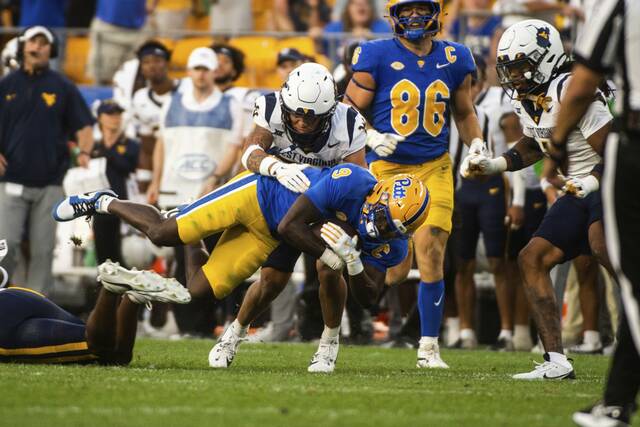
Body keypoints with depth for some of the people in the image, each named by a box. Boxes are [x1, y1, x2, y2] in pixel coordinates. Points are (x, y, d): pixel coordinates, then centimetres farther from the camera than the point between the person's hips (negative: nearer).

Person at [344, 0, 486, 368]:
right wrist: (371, 137, -20)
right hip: (388, 168, -2)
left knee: (432, 257, -5)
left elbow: (464, 111, 20)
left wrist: (476, 141, 2)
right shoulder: (377, 57, -7)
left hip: (434, 169, 2)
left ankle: (429, 348, 5)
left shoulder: (454, 60, 4)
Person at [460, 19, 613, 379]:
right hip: (581, 191, 10)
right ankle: (556, 362, 5)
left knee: (602, 244, -37)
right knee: (533, 258, 4)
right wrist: (493, 165, 15)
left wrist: (591, 182, -37)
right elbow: (533, 147, 26)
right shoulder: (526, 99, 6)